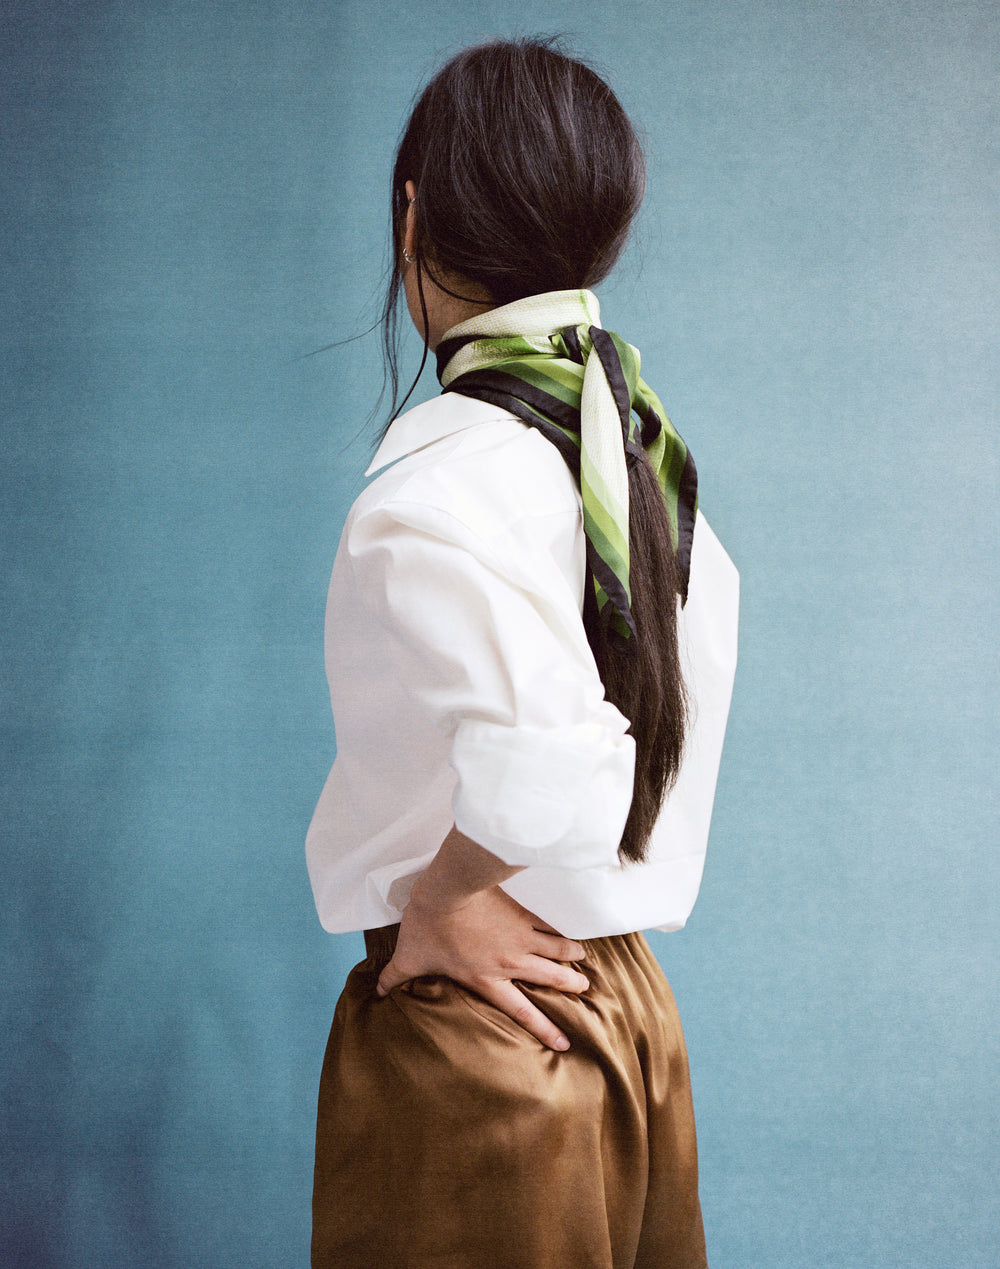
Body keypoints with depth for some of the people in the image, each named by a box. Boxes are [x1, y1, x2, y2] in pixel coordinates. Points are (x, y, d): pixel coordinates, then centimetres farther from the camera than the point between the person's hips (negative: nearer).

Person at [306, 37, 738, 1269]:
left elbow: (549, 765, -34)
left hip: (473, 1017, -7)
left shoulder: (436, 480, -20)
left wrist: (436, 905, -17)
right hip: (630, 1001, 8)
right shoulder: (645, 455, 5)